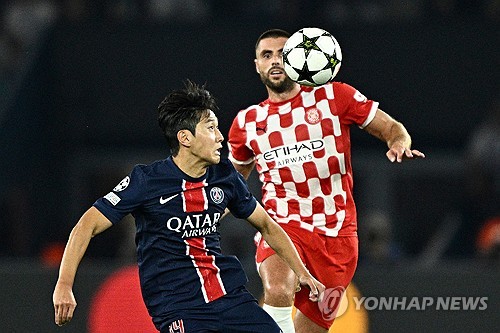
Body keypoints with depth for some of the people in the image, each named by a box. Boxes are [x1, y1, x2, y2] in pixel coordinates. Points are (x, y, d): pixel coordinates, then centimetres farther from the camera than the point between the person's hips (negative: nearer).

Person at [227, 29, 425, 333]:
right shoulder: (246, 123, 9)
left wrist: (399, 145, -20)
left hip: (337, 233, 0)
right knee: (278, 291, -33)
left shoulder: (334, 97, 1)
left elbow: (393, 129, 3)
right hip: (284, 226, 0)